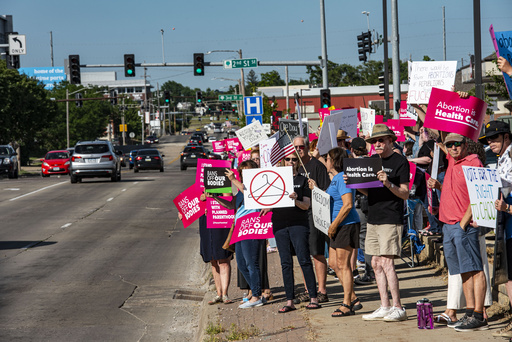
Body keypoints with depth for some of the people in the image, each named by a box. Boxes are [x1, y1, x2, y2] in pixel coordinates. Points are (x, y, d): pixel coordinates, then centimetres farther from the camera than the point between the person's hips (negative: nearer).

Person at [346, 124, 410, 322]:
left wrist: (388, 184, -24)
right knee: (376, 263, 6)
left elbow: (405, 194, -9)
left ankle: (397, 308, -8)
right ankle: (385, 308, 10)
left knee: (386, 263, -12)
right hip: (373, 219, 8)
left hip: (391, 220, -8)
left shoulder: (400, 162, -6)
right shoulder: (372, 160, 16)